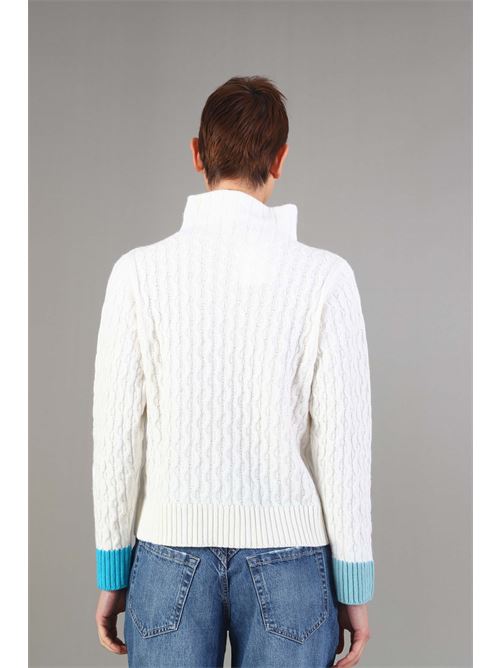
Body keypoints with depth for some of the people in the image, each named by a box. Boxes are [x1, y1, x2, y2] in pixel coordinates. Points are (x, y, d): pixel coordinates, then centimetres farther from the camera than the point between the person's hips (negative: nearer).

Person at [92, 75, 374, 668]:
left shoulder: (138, 270, -8)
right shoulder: (325, 276, -10)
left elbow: (117, 436, -5)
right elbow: (342, 442, -9)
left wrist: (112, 574, 7)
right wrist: (354, 589, 2)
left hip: (170, 556, 1)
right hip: (288, 558, 0)